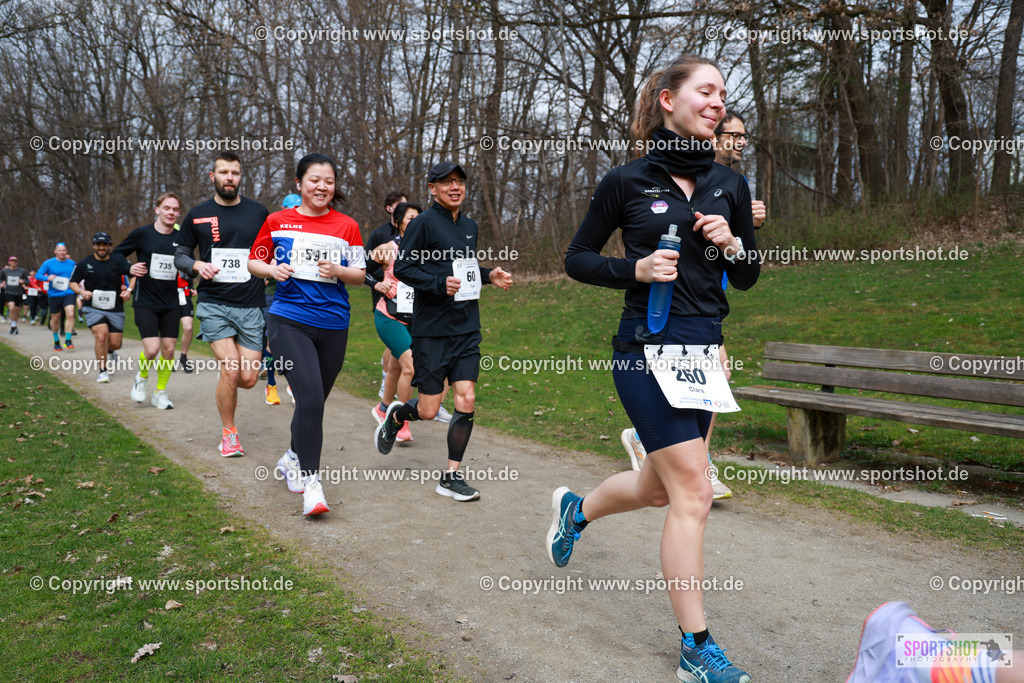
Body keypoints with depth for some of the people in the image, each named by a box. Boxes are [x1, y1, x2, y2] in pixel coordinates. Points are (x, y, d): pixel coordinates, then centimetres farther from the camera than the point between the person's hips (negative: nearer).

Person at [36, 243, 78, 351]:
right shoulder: (48, 263, 1)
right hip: (54, 295, 0)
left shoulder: (72, 263, 9)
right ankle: (56, 341, 30)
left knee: (70, 314, -20)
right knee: (55, 318, 9)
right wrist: (47, 277, -19)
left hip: (69, 293, 0)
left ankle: (68, 340, -13)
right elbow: (38, 274, -1)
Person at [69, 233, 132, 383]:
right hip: (93, 307, -1)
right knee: (101, 335, -21)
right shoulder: (84, 264, 3)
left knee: (115, 344, 0)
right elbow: (73, 282, 12)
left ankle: (108, 350, 40)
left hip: (115, 309, 1)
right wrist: (81, 292, -8)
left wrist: (129, 290, -25)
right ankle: (103, 371, -6)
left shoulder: (118, 260, -2)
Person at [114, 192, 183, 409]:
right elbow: (115, 255, 6)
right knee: (152, 349, -13)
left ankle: (160, 392, 21)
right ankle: (142, 377, 20)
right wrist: (130, 268, -11)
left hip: (171, 303, 3)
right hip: (145, 302, -3)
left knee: (169, 349, 3)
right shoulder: (141, 234, -5)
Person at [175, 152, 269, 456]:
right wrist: (196, 265, -9)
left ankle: (226, 390, 36)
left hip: (250, 306, 2)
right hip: (213, 304, -1)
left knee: (248, 378, -2)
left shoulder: (258, 212, 6)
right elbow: (179, 256, 11)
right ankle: (228, 432, 6)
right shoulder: (197, 215, 5)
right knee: (231, 369, -15)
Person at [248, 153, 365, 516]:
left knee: (314, 401, 14)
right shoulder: (278, 221, 4)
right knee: (310, 397, -18)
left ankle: (292, 459, 40)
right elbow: (253, 262, 12)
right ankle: (310, 483, -9)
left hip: (333, 325, 3)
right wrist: (273, 270, -9)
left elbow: (360, 274, 11)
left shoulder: (347, 226, 6)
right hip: (289, 320, -3)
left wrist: (337, 271, -10)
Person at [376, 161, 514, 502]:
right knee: (428, 410, 0)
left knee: (466, 400, -2)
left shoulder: (470, 225, 13)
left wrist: (489, 275, 6)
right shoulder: (424, 222, -8)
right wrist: (439, 283, -22)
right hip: (431, 329, -5)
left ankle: (452, 475, 11)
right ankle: (394, 416, 35)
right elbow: (401, 267, -9)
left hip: (466, 328, 6)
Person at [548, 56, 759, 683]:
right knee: (693, 493, -8)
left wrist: (731, 243, -6)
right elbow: (577, 259, 2)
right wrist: (636, 269, -14)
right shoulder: (628, 182, -4)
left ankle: (575, 508, 47)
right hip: (649, 348, -6)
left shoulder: (730, 186, 8)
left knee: (661, 486, 17)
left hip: (705, 348, 6)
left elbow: (748, 277, 15)